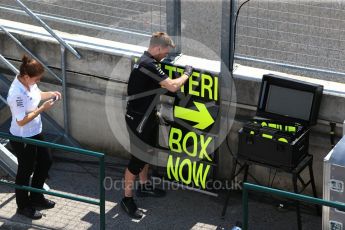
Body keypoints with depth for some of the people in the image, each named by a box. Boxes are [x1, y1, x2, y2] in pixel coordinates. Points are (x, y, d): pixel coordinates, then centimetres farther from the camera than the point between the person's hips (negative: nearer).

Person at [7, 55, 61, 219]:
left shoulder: (29, 83, -7)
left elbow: (37, 95, 15)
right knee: (26, 170, 9)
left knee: (45, 161, 22)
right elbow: (21, 121, -29)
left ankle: (36, 197, 41)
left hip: (35, 132, 9)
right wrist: (43, 108, -26)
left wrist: (50, 94, -5)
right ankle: (23, 206, 31)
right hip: (22, 138, -9)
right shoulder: (16, 94, -33)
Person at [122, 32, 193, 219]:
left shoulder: (146, 61, 7)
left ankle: (144, 186, 40)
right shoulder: (148, 65, -26)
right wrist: (186, 74, -13)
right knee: (137, 158, -3)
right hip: (138, 119, -10)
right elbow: (172, 87, -28)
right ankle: (127, 199, 5)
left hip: (146, 115, 10)